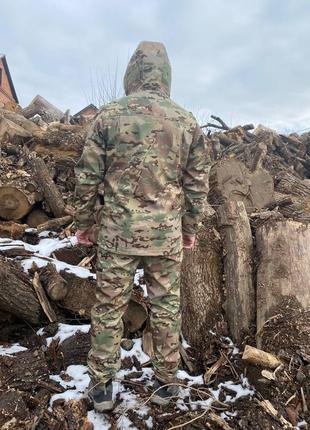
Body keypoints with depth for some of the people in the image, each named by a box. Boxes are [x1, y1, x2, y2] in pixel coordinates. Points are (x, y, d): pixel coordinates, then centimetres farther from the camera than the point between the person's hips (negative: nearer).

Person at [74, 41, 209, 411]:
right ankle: (166, 382, 30)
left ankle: (102, 386, 26)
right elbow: (197, 185, 5)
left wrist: (84, 222, 9)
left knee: (108, 308, 12)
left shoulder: (109, 115, -2)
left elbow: (87, 177, -3)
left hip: (118, 231, -1)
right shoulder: (187, 121, 4)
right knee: (166, 307, 15)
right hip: (167, 234, 2)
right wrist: (190, 228, 15)